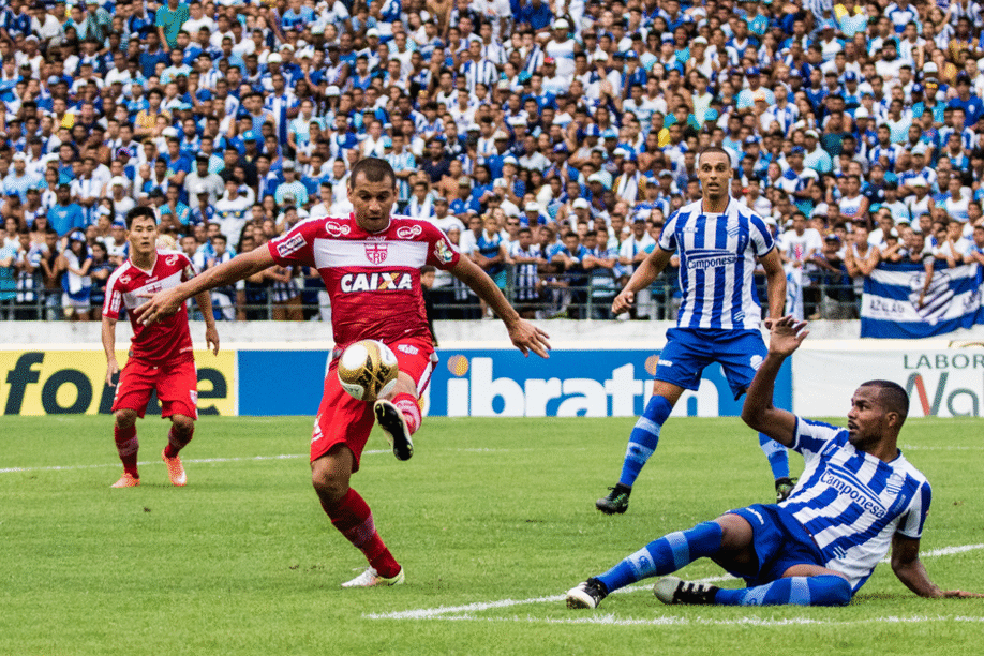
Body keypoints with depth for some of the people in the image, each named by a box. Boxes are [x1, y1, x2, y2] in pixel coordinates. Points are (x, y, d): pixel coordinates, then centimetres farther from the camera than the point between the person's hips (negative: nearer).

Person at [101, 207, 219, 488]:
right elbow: (109, 320, -5)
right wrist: (111, 359, -19)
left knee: (183, 422, -14)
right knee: (124, 414, -19)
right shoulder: (120, 278, -13)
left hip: (179, 358, 0)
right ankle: (130, 473, 8)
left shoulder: (177, 261, -9)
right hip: (141, 357, 0)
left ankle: (172, 455, 24)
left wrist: (210, 325, 17)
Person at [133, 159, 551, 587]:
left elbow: (470, 273, 27)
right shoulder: (322, 235, 7)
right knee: (327, 478, -11)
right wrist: (182, 291, 5)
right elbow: (252, 261, 8)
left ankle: (401, 421, -79)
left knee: (397, 378, -43)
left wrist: (513, 322, 35)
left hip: (408, 344, -2)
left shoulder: (420, 235, 10)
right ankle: (384, 567, 9)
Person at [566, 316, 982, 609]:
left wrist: (937, 594, 5)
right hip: (775, 526, 1)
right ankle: (599, 585, -41)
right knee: (723, 531, -34)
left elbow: (905, 562, 23)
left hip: (817, 564, -1)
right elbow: (756, 415, 11)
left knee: (839, 587, -40)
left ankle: (713, 598, -44)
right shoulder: (832, 442, 17)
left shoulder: (912, 486, 14)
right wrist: (775, 359, -3)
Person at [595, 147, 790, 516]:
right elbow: (654, 263, 19)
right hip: (691, 327, 1)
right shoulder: (681, 221, 3)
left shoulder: (749, 222, -2)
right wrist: (628, 291, 2)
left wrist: (775, 317, -2)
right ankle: (622, 489, -3)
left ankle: (784, 486, -8)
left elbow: (775, 272, 11)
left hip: (739, 329, -1)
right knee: (660, 400, -7)